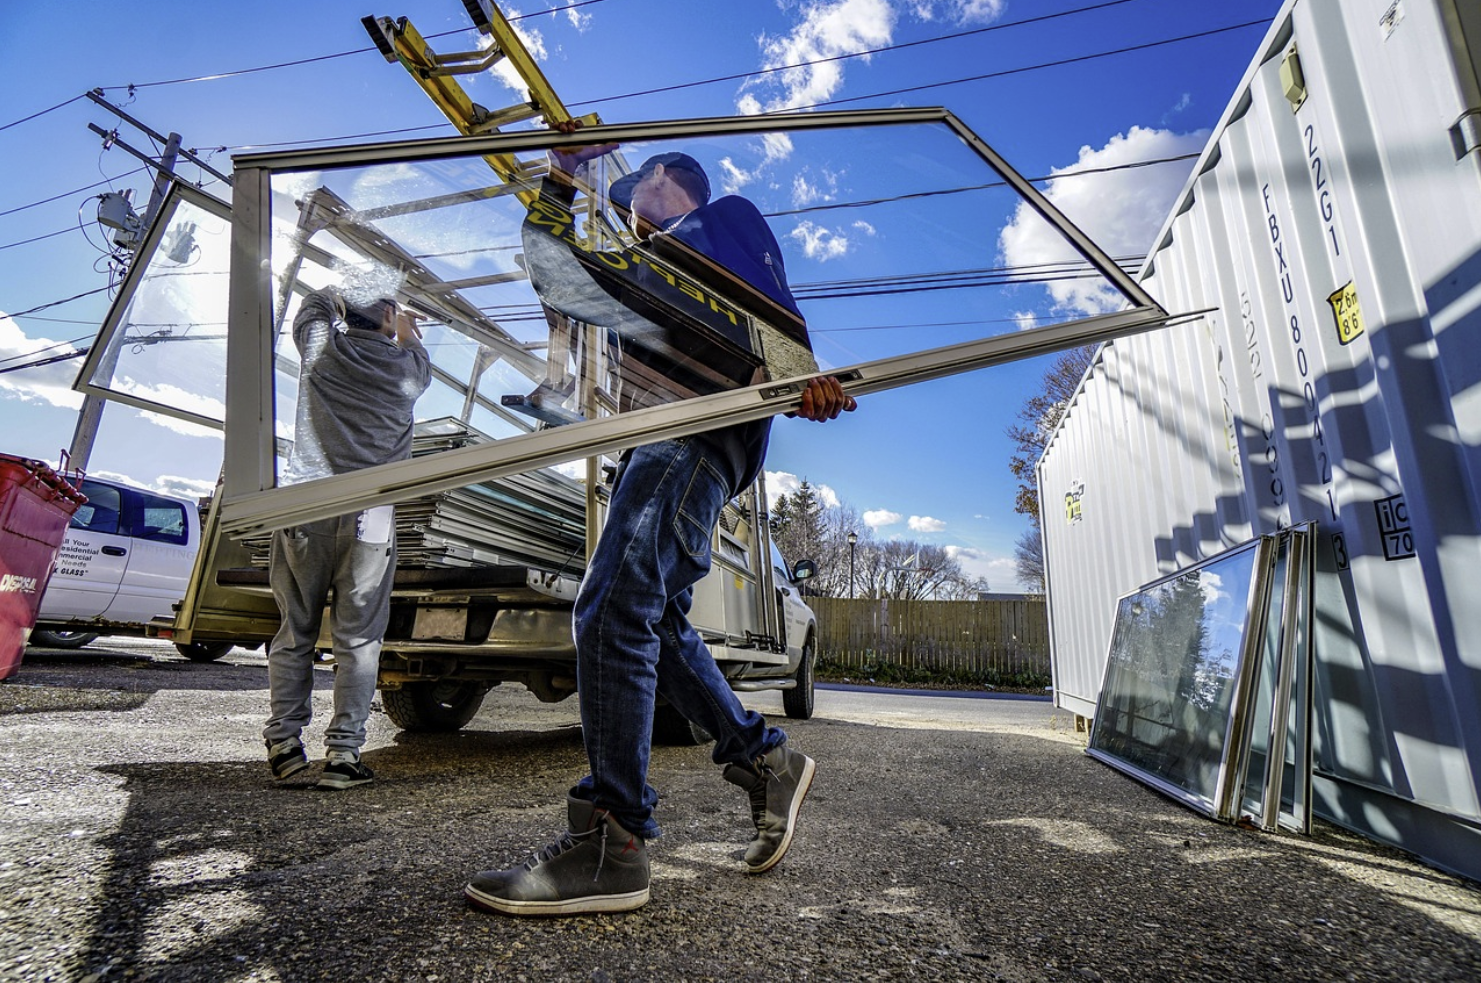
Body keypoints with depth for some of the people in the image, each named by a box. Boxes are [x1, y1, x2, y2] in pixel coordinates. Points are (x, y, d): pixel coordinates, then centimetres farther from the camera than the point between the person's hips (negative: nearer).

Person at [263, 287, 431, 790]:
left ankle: (284, 742, 18)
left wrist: (341, 303, 47)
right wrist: (408, 332, 44)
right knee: (358, 639, 3)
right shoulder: (406, 366, 5)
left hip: (301, 508, 2)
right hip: (368, 517, -1)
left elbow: (318, 301, 30)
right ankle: (343, 753, 6)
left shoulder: (321, 347, 8)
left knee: (294, 631, 13)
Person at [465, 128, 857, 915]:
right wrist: (560, 181, 31)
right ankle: (765, 759, 15)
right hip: (663, 439, 10)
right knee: (653, 621, 6)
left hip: (708, 426, -9)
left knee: (613, 610, -21)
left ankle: (609, 845, -19)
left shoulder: (723, 217, 16)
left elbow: (770, 298, -5)